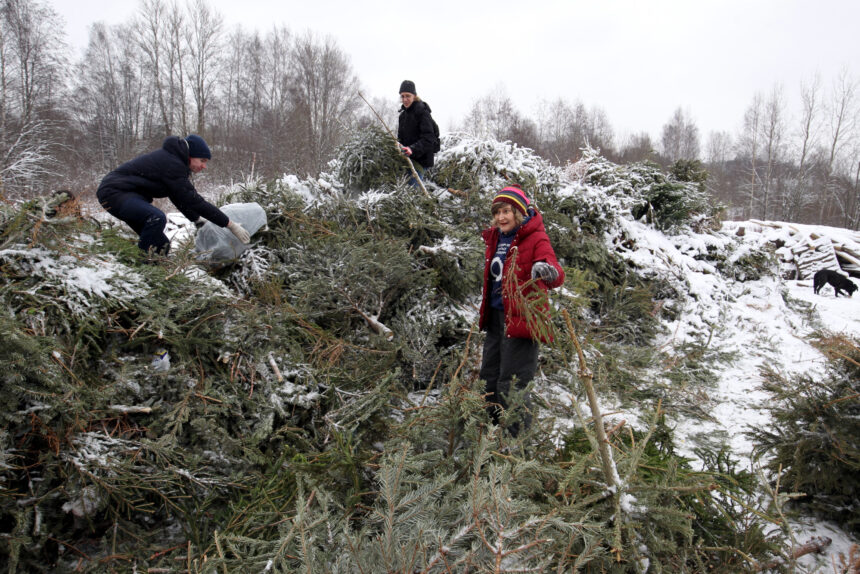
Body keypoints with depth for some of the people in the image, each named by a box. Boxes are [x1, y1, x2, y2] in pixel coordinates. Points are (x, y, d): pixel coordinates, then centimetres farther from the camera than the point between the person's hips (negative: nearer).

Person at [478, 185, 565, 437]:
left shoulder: (535, 238, -13)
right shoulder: (495, 238, 9)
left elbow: (557, 276, -27)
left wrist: (548, 271, -48)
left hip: (522, 319, -8)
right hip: (496, 317, 8)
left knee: (511, 387, -6)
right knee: (489, 379, 17)